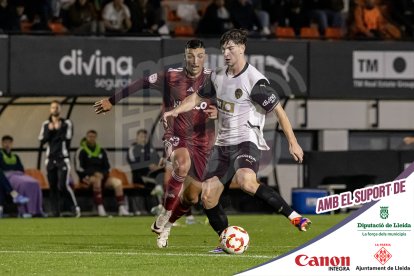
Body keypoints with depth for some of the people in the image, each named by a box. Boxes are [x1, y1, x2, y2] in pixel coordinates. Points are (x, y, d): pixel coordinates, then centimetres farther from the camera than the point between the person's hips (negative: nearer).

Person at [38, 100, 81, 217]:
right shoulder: (46, 124, 11)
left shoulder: (66, 123, 2)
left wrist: (59, 129, -11)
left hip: (63, 158, -4)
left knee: (63, 185, -15)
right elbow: (42, 140, 2)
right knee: (53, 186, 3)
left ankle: (76, 206, -1)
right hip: (50, 158, 4)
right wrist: (50, 130, -10)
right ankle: (55, 212, 8)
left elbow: (67, 138, -9)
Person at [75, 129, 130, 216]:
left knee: (117, 181, -17)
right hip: (87, 178, -5)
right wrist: (95, 174, -19)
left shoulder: (101, 151, 17)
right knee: (97, 179, -39)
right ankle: (100, 208, -45)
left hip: (102, 176, 5)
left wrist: (102, 174, -5)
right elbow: (78, 168, -8)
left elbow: (107, 167, 18)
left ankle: (122, 208, -25)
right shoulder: (81, 151, 1)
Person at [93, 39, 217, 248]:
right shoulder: (170, 77, -7)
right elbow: (141, 84, 4)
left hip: (203, 143, 3)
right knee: (183, 164, -37)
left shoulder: (212, 79, -2)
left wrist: (218, 112, -19)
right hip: (176, 137, -3)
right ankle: (163, 217, -24)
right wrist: (112, 101, 10)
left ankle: (164, 225, 35)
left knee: (191, 197, 7)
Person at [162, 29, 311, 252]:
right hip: (223, 144, 7)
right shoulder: (218, 76, 9)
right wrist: (176, 111, 5)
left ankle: (293, 216, -31)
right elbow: (198, 97, 23)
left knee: (246, 182, -37)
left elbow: (278, 110, -9)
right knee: (208, 197, -2)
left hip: (246, 141, -7)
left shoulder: (255, 80, -12)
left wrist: (293, 142, -12)